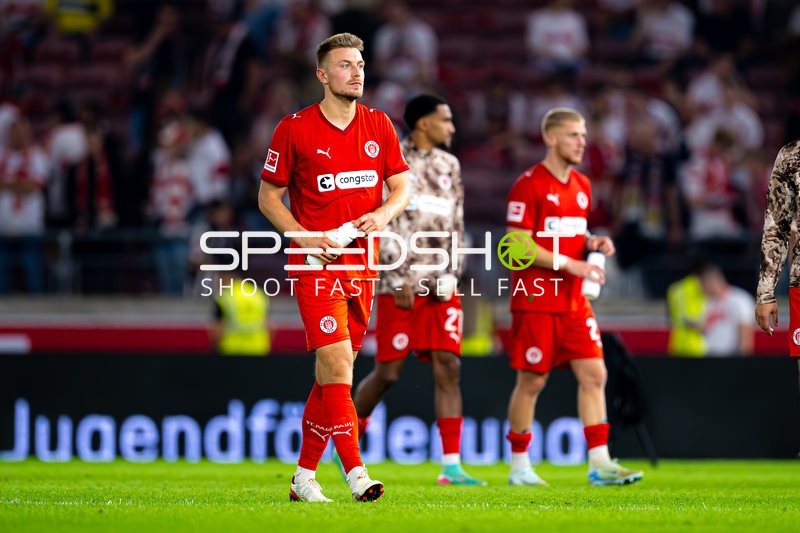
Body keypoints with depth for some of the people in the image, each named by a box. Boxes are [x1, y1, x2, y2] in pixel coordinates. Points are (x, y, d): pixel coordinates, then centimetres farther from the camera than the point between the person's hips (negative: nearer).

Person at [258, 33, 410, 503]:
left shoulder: (379, 125, 9)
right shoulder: (295, 129, -4)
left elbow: (402, 187, 12)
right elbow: (268, 196, 2)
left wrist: (383, 214, -10)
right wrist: (303, 235, -13)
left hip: (362, 263, 5)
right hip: (315, 263, -5)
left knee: (336, 369, 8)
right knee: (336, 364, -16)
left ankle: (305, 475, 17)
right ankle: (355, 472, -19)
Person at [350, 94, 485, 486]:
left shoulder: (449, 166, 14)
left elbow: (455, 226, 15)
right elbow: (382, 225, -8)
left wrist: (450, 275, 3)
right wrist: (399, 278, -12)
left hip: (441, 286, 5)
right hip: (402, 283, -5)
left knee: (448, 368, -5)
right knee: (388, 372, -2)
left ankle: (451, 466, -7)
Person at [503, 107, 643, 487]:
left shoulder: (581, 186, 13)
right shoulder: (529, 185, -10)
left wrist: (593, 243, 3)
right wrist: (569, 264, -19)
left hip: (574, 303, 7)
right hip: (536, 303, -7)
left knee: (594, 375, -2)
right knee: (531, 382, 0)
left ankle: (599, 464, -3)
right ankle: (519, 467, 10)